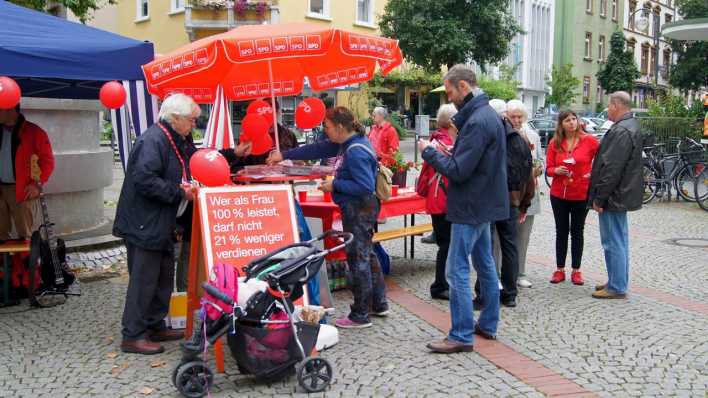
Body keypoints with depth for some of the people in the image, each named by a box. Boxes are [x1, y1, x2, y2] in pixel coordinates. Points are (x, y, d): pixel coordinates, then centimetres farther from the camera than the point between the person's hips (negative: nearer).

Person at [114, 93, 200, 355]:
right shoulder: (153, 140, -19)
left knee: (164, 277, 16)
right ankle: (133, 336, 9)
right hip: (144, 224, -10)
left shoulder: (173, 140, 14)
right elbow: (145, 180, -29)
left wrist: (188, 187, 8)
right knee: (143, 280, -2)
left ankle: (155, 326, 29)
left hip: (161, 224, 11)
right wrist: (179, 193, -22)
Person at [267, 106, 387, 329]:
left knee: (358, 260, -1)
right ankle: (379, 304, 32)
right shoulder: (349, 143, 9)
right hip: (362, 209, 10)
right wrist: (284, 155, 17)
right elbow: (318, 150, 15)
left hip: (359, 211, -10)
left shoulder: (356, 152, -22)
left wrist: (335, 185, -17)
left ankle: (360, 316, 10)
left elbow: (365, 186, -26)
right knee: (366, 256, 19)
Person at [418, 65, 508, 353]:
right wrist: (446, 154, 5)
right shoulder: (488, 114, 12)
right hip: (485, 204, 11)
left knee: (457, 270, -5)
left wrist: (429, 152, -11)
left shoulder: (477, 121, -21)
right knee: (485, 266, 16)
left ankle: (462, 335, 2)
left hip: (471, 207, -11)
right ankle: (488, 325, 27)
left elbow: (458, 171, -23)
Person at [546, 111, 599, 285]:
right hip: (559, 194, 2)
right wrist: (556, 170, -17)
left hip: (582, 194, -2)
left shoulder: (589, 140, -6)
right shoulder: (554, 143, 0)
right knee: (561, 231, 10)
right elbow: (549, 168, 3)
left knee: (577, 232, 9)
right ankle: (560, 269, 18)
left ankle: (576, 270, 18)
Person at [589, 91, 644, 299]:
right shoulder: (631, 126, 14)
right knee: (619, 241, 18)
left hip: (614, 196, -11)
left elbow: (612, 168, -24)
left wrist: (599, 198, -20)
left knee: (613, 242, -4)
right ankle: (617, 281, 29)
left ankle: (616, 288, 3)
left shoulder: (621, 131, -20)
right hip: (621, 194, 11)